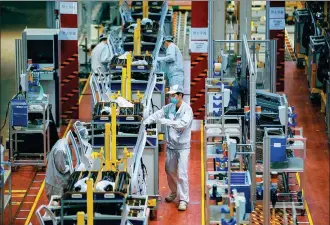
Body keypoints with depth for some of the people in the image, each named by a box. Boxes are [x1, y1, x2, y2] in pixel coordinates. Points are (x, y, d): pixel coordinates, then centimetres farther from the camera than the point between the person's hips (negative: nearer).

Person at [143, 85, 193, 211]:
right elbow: (157, 115, -4)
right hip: (170, 145, 6)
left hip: (182, 146, -6)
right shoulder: (169, 107, 2)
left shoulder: (187, 109, -16)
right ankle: (174, 192, 40)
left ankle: (183, 199, -1)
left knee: (182, 174, -9)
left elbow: (182, 123, -30)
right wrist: (145, 122, -20)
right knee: (169, 171, 18)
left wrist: (165, 121, -33)